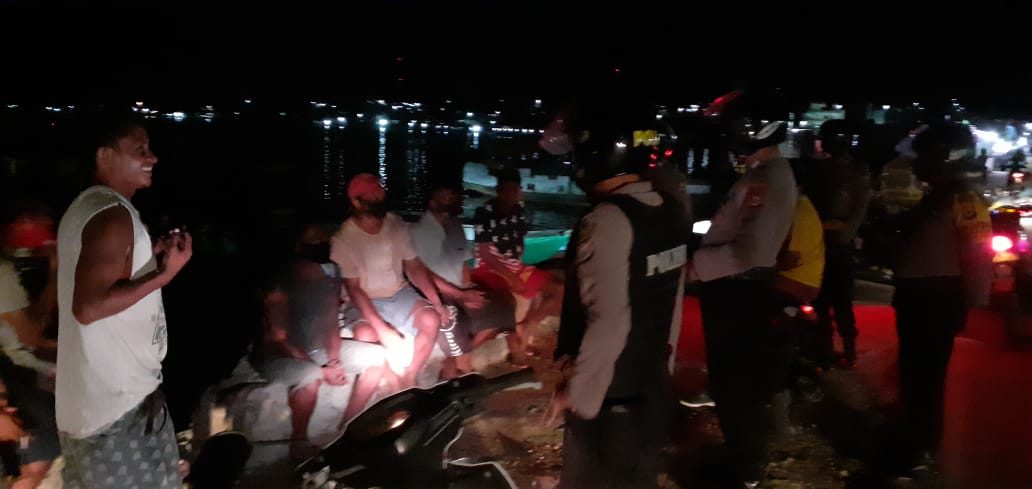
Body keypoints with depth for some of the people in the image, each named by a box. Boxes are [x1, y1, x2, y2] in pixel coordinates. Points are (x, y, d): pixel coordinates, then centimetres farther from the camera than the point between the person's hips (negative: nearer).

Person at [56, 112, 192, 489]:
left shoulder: (84, 207, 12)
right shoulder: (114, 215, -20)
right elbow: (88, 307, -28)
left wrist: (148, 257, 15)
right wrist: (164, 273, -24)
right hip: (118, 397, -10)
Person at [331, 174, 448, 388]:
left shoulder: (397, 225, -6)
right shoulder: (343, 239, -17)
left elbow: (414, 267, 2)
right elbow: (353, 288, -18)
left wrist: (437, 302, -10)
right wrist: (382, 328, -26)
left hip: (400, 294, 4)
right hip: (365, 302, -3)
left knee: (431, 319, -23)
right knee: (366, 336, -33)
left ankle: (408, 378, -7)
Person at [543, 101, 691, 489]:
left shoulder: (609, 221, -23)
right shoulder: (672, 214, 0)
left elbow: (608, 324, -26)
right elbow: (672, 306, 8)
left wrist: (577, 393, -14)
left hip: (606, 397, -7)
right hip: (652, 390, 7)